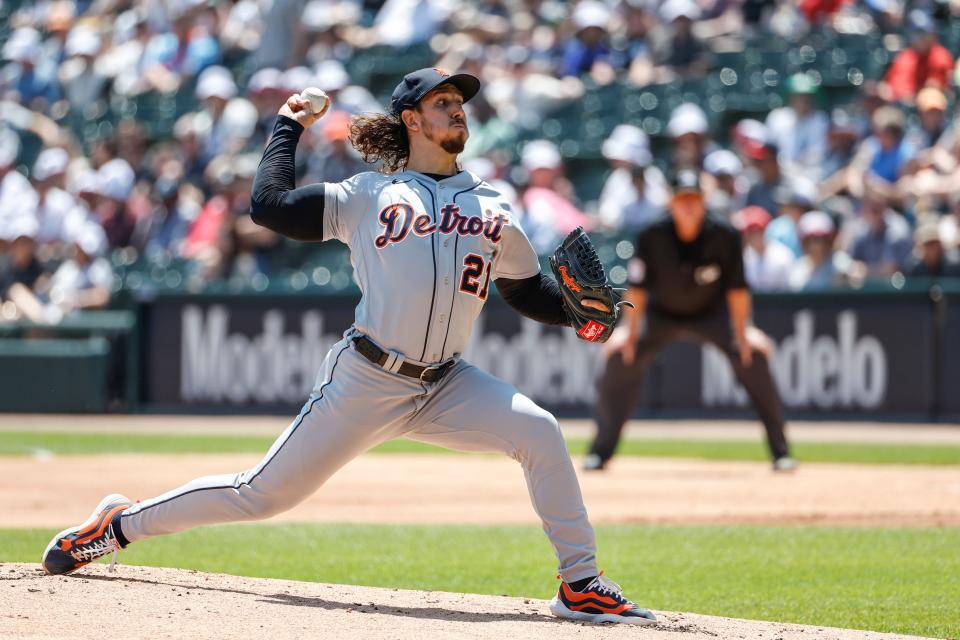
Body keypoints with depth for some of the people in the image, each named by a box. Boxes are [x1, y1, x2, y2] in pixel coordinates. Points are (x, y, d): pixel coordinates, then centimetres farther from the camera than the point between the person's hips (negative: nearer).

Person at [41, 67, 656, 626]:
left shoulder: (494, 214, 12)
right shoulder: (369, 195, 3)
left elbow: (530, 291, 18)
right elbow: (270, 204, -4)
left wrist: (577, 309, -2)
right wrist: (288, 128, 7)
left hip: (445, 387, 3)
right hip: (364, 382, -3)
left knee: (539, 430, -21)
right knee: (262, 494, -1)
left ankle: (581, 585, -15)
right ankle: (123, 522, 19)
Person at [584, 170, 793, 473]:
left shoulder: (724, 236, -23)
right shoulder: (652, 237, -23)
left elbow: (737, 288, -16)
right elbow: (638, 288, -16)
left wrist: (741, 334, -18)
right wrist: (631, 335, -18)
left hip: (711, 312, 0)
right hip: (661, 314, 0)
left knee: (755, 353, -20)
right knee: (619, 354, -19)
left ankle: (780, 451, -10)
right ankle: (601, 451, -7)